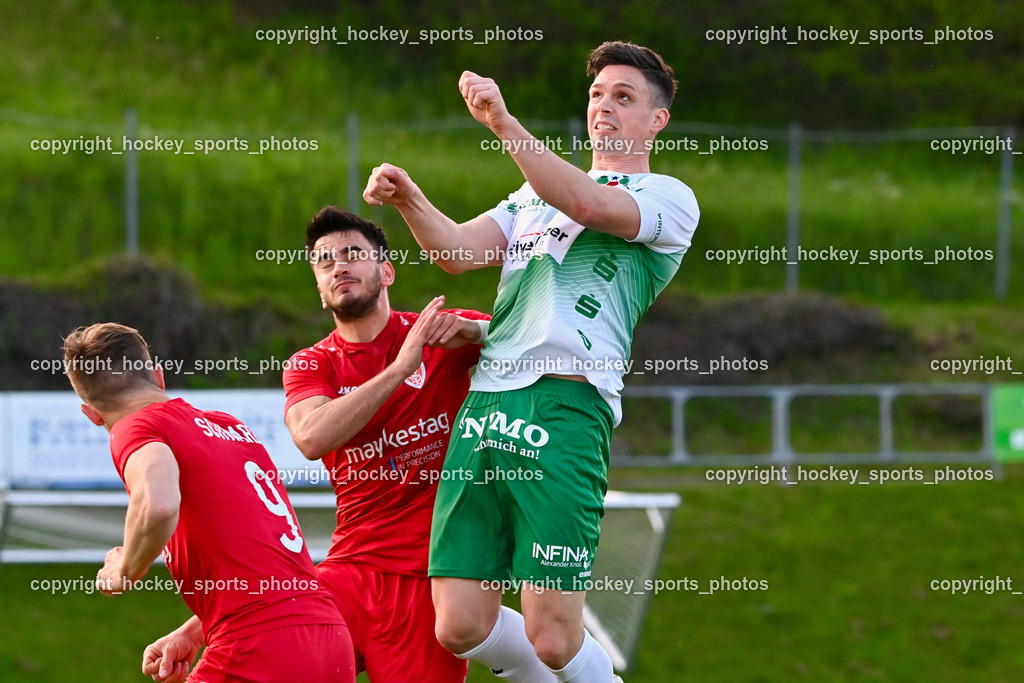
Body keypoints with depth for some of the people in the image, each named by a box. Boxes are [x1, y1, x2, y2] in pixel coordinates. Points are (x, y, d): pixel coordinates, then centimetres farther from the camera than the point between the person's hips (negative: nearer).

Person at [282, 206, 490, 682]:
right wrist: (401, 367, -20)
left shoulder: (440, 333, 6)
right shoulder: (311, 365, 8)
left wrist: (469, 331, -20)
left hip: (433, 576, -1)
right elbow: (312, 438, -14)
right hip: (353, 568, 1)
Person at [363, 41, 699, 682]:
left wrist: (505, 122, -21)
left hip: (564, 409, -6)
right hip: (486, 405, 6)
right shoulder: (535, 193, 28)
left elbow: (590, 205, -13)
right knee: (461, 627, 0)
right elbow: (461, 251, 13)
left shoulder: (669, 198, 8)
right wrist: (410, 200, -7)